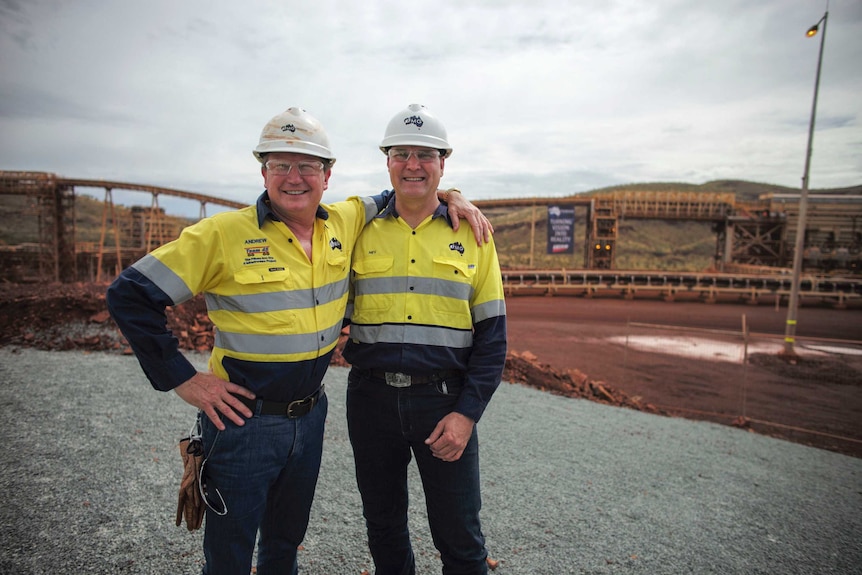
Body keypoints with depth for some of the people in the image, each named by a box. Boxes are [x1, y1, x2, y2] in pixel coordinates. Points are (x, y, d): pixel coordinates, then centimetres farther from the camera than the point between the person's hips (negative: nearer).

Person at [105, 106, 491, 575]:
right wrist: (180, 378, -15)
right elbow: (129, 294, -13)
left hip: (310, 417, 5)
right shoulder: (224, 234, -16)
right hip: (243, 420, -4)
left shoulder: (344, 224, -3)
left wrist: (445, 195, -4)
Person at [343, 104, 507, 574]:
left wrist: (467, 413, -9)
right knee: (383, 528, 20)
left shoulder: (472, 235, 0)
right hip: (372, 398, 2)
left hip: (445, 400, -1)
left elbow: (491, 336, -2)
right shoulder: (360, 231, 3)